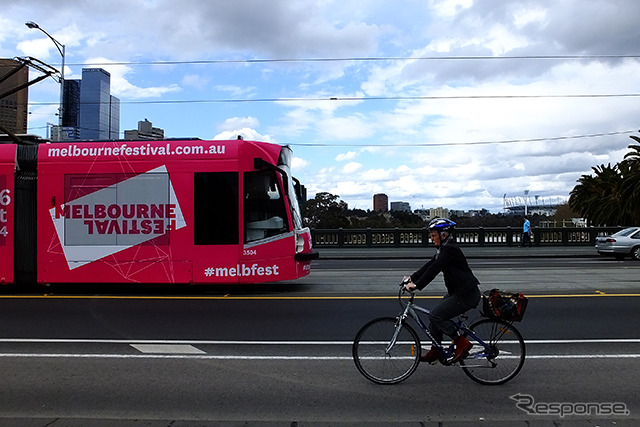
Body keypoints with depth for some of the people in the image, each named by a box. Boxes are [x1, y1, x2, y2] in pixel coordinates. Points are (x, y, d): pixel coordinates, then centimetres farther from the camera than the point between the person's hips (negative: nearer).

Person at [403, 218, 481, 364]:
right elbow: (429, 265, 12)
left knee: (436, 315, -14)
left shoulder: (450, 250, -20)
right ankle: (435, 352, 21)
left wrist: (417, 285, -30)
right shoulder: (443, 249, 11)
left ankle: (462, 343, -1)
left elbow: (434, 269, -28)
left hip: (467, 294, -10)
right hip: (457, 292, 10)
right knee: (435, 315, 10)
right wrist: (412, 277, 5)